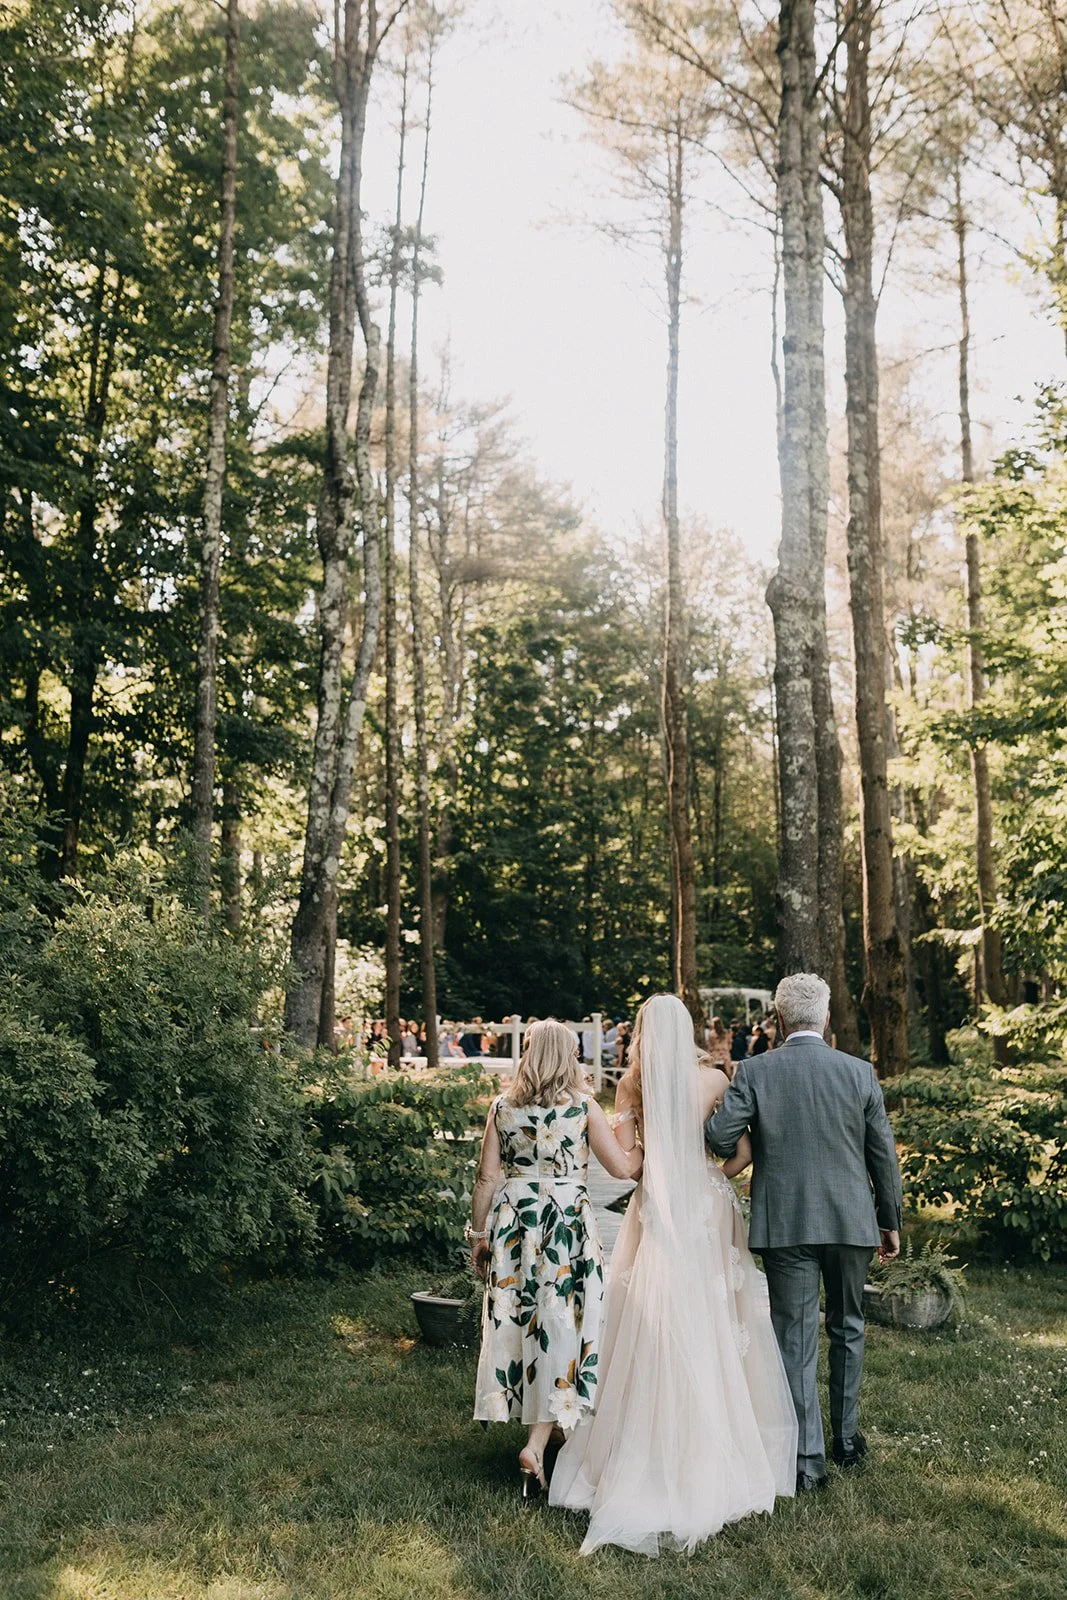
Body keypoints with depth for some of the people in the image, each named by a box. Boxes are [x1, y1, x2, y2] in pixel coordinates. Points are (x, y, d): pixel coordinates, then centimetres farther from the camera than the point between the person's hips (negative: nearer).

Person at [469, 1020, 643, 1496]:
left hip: (513, 1221, 3)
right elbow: (623, 1167, -4)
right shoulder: (582, 1107, -5)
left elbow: (487, 1177, 2)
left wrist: (478, 1234, 11)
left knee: (516, 1319, 17)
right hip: (568, 1222, -3)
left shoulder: (503, 1107, 1)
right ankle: (536, 1445, -6)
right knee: (562, 1328, 2)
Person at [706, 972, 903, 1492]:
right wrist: (890, 1221, 14)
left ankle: (807, 1460, 7)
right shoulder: (860, 1072, -1)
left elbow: (719, 1137, -12)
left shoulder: (754, 1072, -6)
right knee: (847, 1330, 20)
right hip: (851, 1220, 2)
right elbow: (883, 1154, 4)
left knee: (796, 1338, 5)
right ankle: (846, 1440, 32)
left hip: (785, 1224, -2)